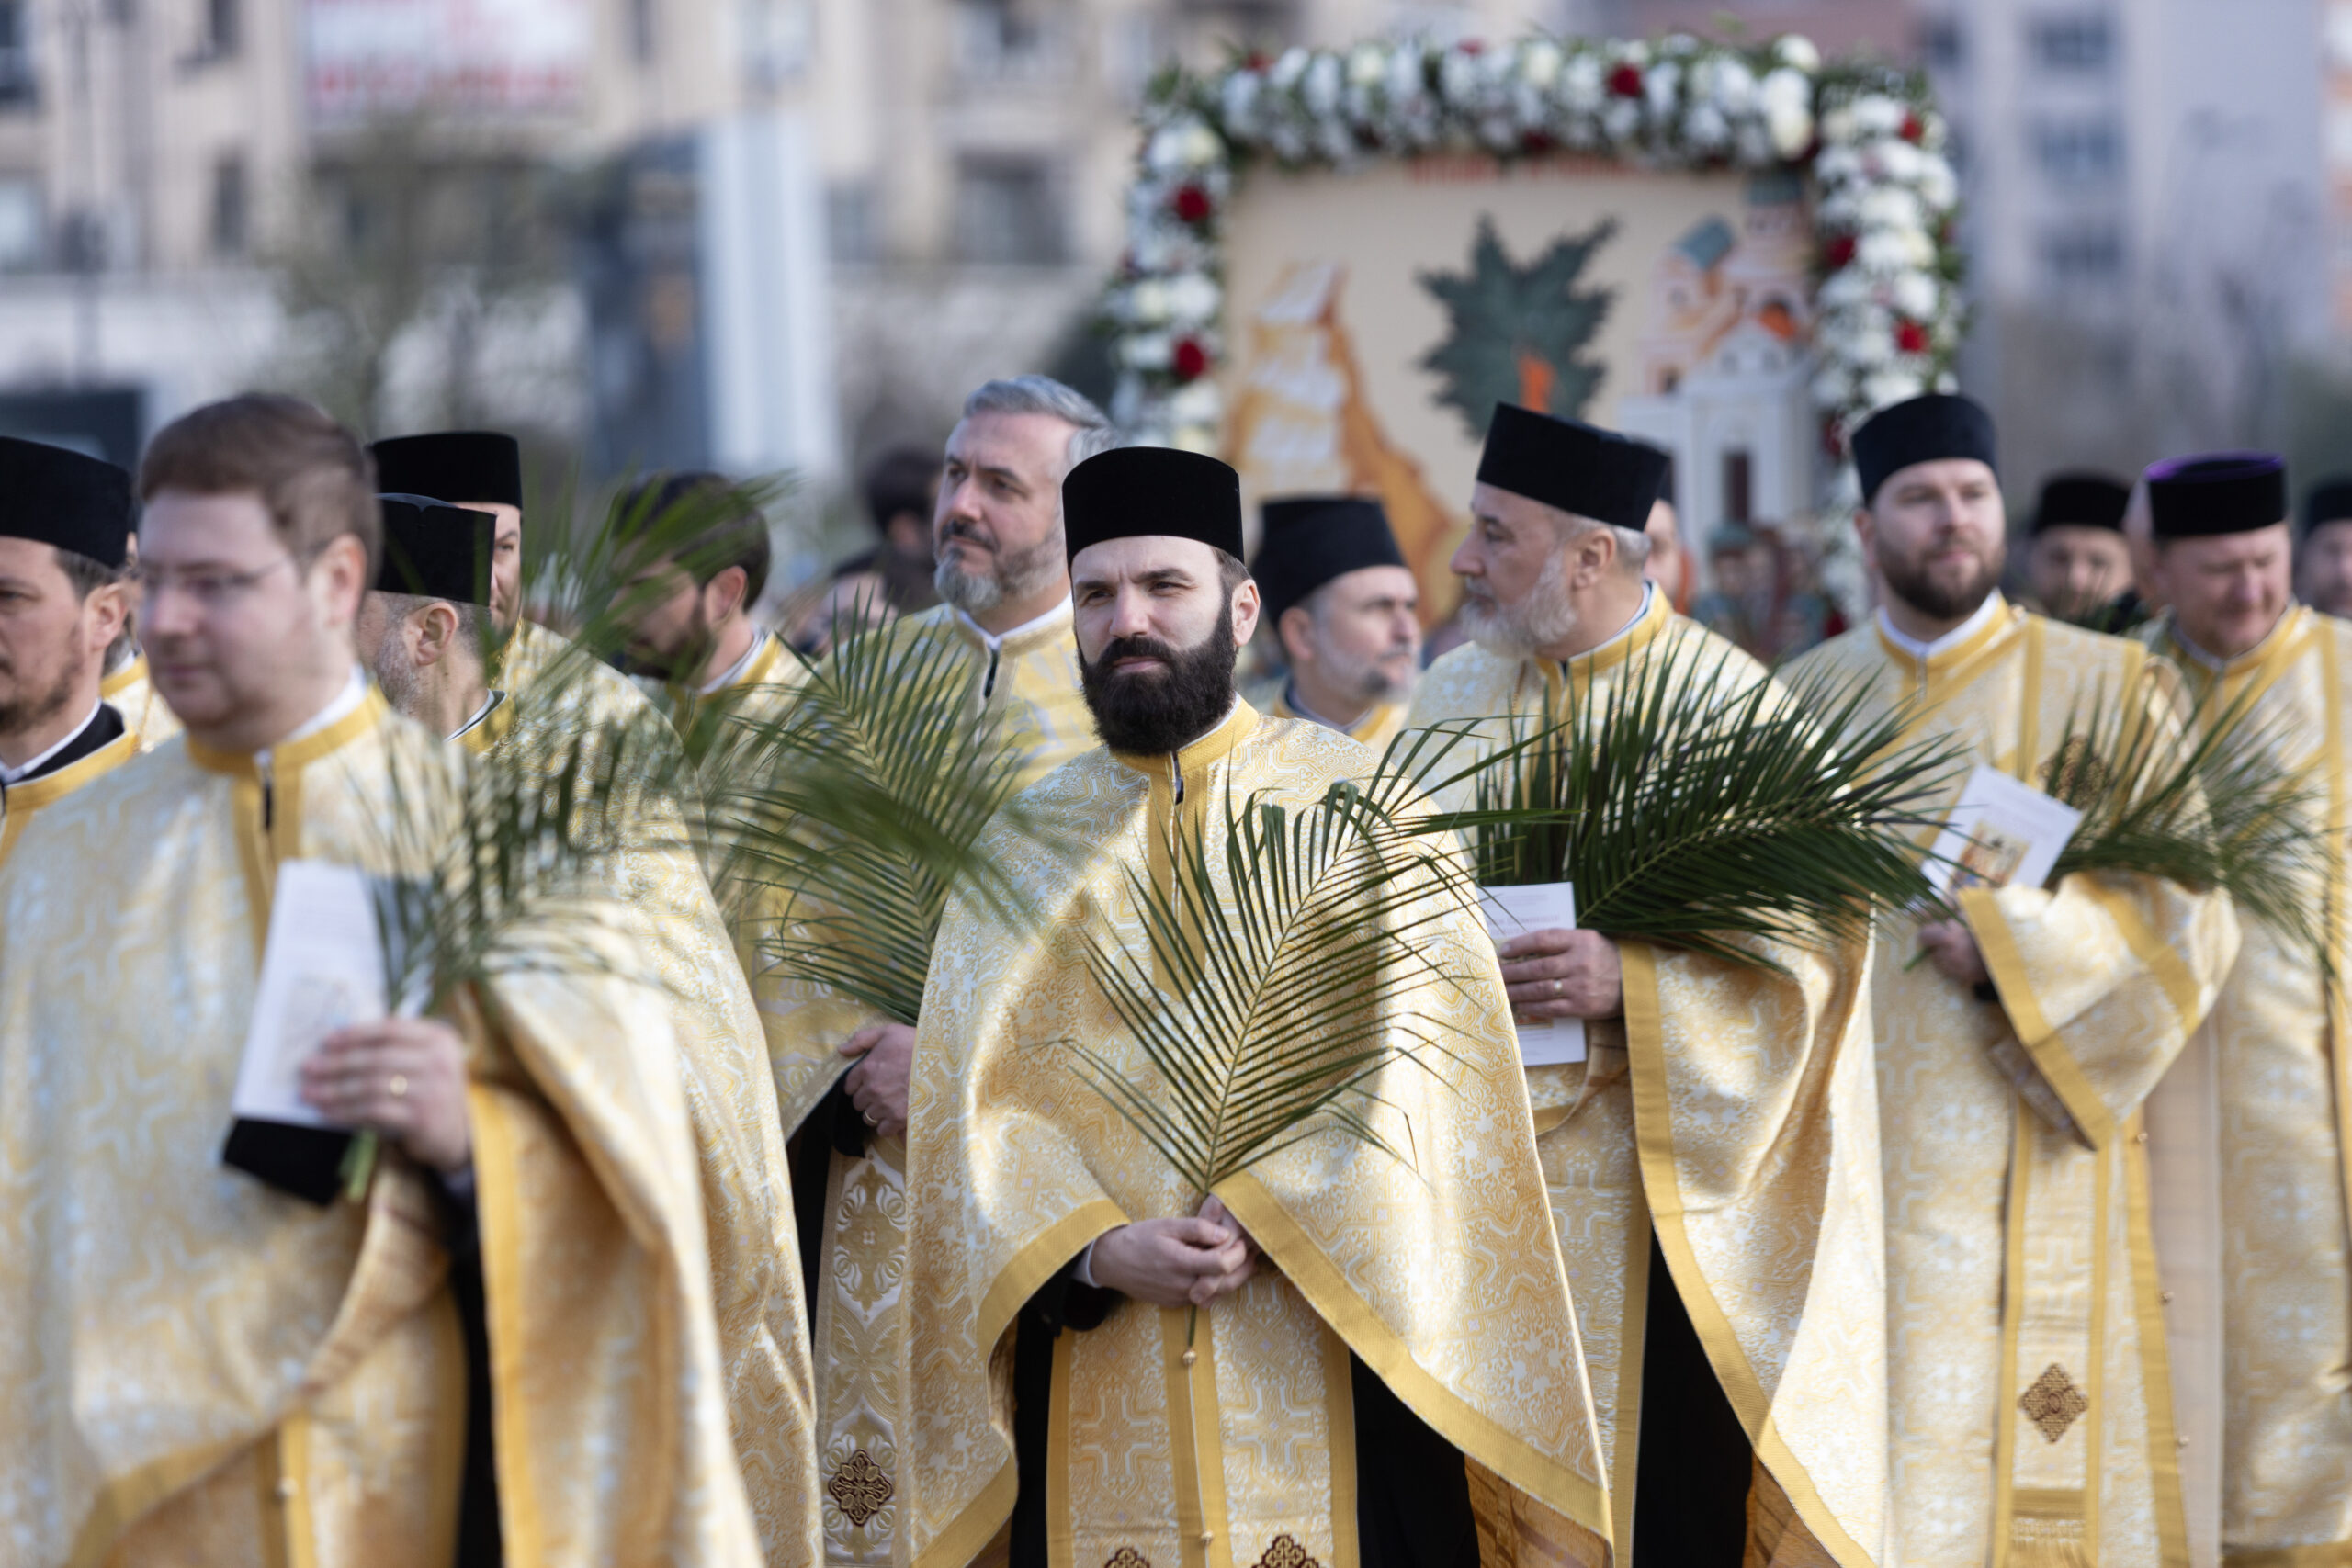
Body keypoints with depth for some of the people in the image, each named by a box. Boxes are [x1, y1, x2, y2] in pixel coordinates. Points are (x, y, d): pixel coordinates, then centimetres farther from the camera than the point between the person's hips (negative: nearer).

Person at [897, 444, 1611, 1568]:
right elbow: (972, 1104, 3)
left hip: (1328, 1349, -2)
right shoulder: (1025, 846, 11)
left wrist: (1269, 1212, -17)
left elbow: (1413, 1052, -5)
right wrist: (1099, 1253, -13)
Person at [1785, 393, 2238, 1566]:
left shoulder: (2106, 690, 2)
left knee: (2012, 1460, -6)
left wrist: (2010, 951, -16)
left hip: (2022, 1168, -2)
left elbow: (2186, 916, -4)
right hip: (1846, 1165, 3)